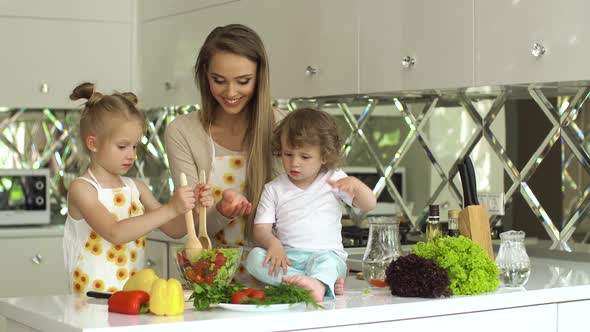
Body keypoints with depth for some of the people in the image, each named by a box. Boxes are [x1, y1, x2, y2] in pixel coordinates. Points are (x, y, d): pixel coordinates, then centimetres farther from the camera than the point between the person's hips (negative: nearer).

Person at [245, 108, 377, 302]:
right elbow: (261, 229, 6)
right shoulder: (274, 189, 13)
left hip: (326, 254, -2)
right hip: (287, 257, 2)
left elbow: (369, 205, 2)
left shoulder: (333, 180, 9)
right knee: (254, 257, -28)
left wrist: (355, 184, -20)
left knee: (325, 261, -37)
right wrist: (273, 243, -18)